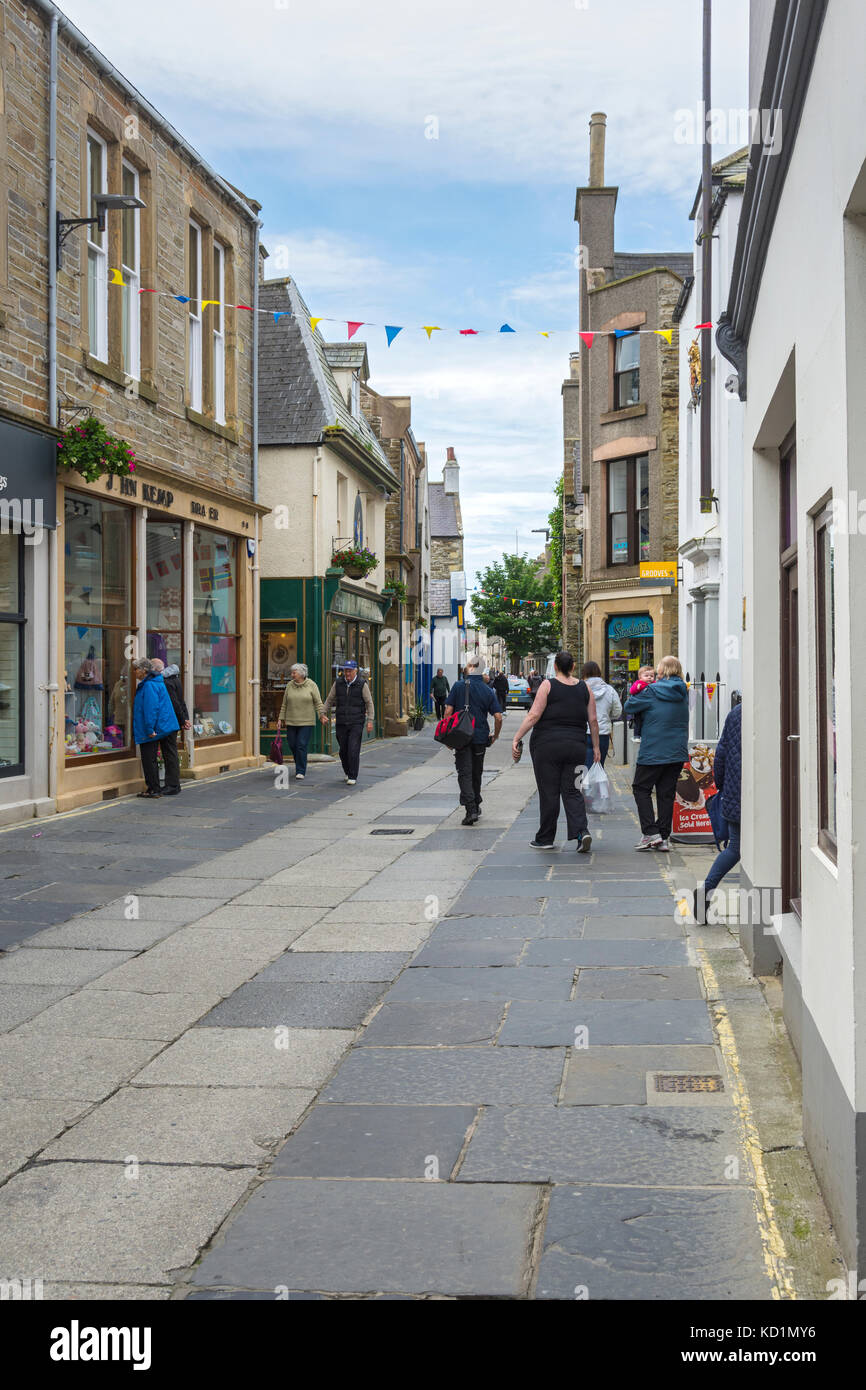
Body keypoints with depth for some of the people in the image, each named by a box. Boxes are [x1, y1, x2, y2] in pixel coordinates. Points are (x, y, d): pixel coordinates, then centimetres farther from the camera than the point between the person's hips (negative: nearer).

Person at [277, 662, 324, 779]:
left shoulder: (311, 685, -3)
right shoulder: (289, 685, 6)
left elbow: (318, 702, -3)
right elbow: (284, 704, 10)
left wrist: (322, 715, -15)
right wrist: (280, 719, 7)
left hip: (307, 721, -4)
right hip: (291, 721, 4)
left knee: (302, 746, -10)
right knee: (292, 745, 6)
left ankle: (300, 772, -4)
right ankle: (300, 765, 30)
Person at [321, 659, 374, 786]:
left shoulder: (362, 684, -4)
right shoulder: (338, 683, 5)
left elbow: (369, 703, -2)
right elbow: (330, 700, 12)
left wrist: (370, 721, -8)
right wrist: (323, 714, 0)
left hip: (356, 723, -3)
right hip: (341, 723, 3)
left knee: (353, 750, -11)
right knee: (343, 750, 8)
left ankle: (353, 777, -4)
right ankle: (348, 772, 29)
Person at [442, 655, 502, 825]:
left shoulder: (458, 686, -6)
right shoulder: (488, 690, 1)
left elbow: (448, 711, -8)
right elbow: (498, 717, -4)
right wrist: (495, 735, 13)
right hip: (480, 737, 3)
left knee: (464, 773, -4)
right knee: (476, 773, 17)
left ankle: (471, 809, -19)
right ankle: (476, 807, 30)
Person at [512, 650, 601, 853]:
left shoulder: (548, 685, -4)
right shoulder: (585, 688, 7)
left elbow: (534, 716, -11)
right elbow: (593, 720, 7)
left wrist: (516, 738, -9)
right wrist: (596, 746, 15)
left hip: (547, 746, -3)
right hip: (576, 746, 3)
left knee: (548, 793, 5)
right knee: (572, 792, 8)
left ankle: (545, 838, 14)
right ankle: (582, 831, -12)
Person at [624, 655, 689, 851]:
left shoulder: (652, 692, -11)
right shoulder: (683, 693, 6)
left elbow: (628, 706, -5)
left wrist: (633, 696, 16)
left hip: (654, 752, -5)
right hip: (678, 752, 5)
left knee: (641, 788, 7)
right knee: (666, 793, 9)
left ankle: (651, 832, -3)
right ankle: (663, 838, 9)